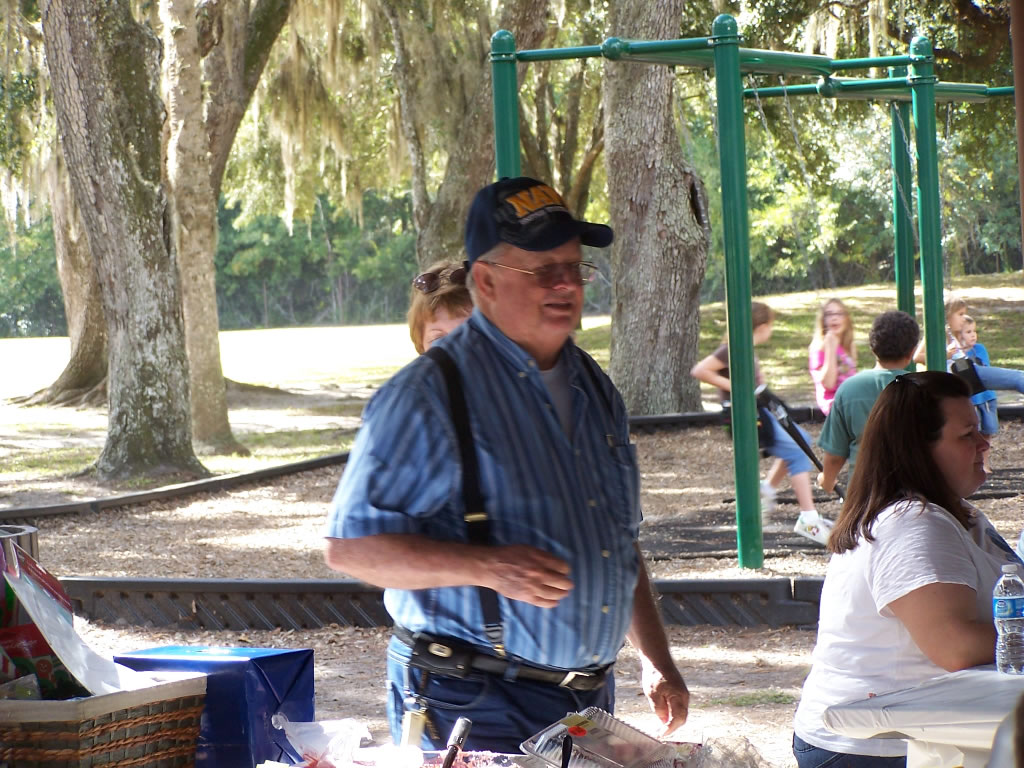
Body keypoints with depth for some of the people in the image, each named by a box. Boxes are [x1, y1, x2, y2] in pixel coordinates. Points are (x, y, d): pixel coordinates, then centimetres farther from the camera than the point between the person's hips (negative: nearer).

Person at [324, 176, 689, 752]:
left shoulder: (594, 390, 14)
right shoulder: (429, 394, -12)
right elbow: (352, 547, -16)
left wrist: (657, 660, 18)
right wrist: (487, 567, -26)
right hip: (474, 706, -7)